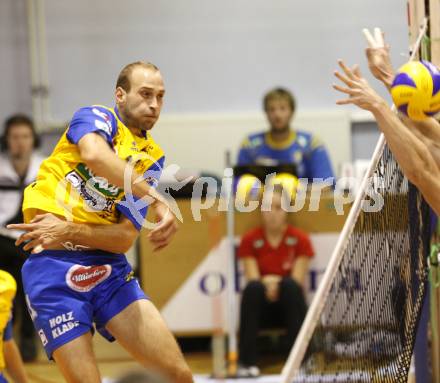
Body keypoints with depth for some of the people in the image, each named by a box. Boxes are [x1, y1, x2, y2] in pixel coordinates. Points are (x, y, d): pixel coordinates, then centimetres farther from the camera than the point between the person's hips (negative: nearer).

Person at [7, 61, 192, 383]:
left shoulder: (152, 158, 12)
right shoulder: (97, 117, 1)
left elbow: (125, 237, 2)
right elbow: (94, 154, -26)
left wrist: (69, 231, -14)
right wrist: (157, 200, -34)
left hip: (110, 271, 5)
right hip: (54, 267, -5)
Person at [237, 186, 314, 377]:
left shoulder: (299, 239, -3)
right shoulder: (250, 240, 0)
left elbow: (298, 282, -10)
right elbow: (253, 278, -8)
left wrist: (276, 283, -28)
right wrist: (266, 285, -30)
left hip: (289, 306, 0)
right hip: (261, 306, 1)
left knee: (290, 285, -33)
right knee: (253, 287, -33)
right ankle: (247, 362, -34)